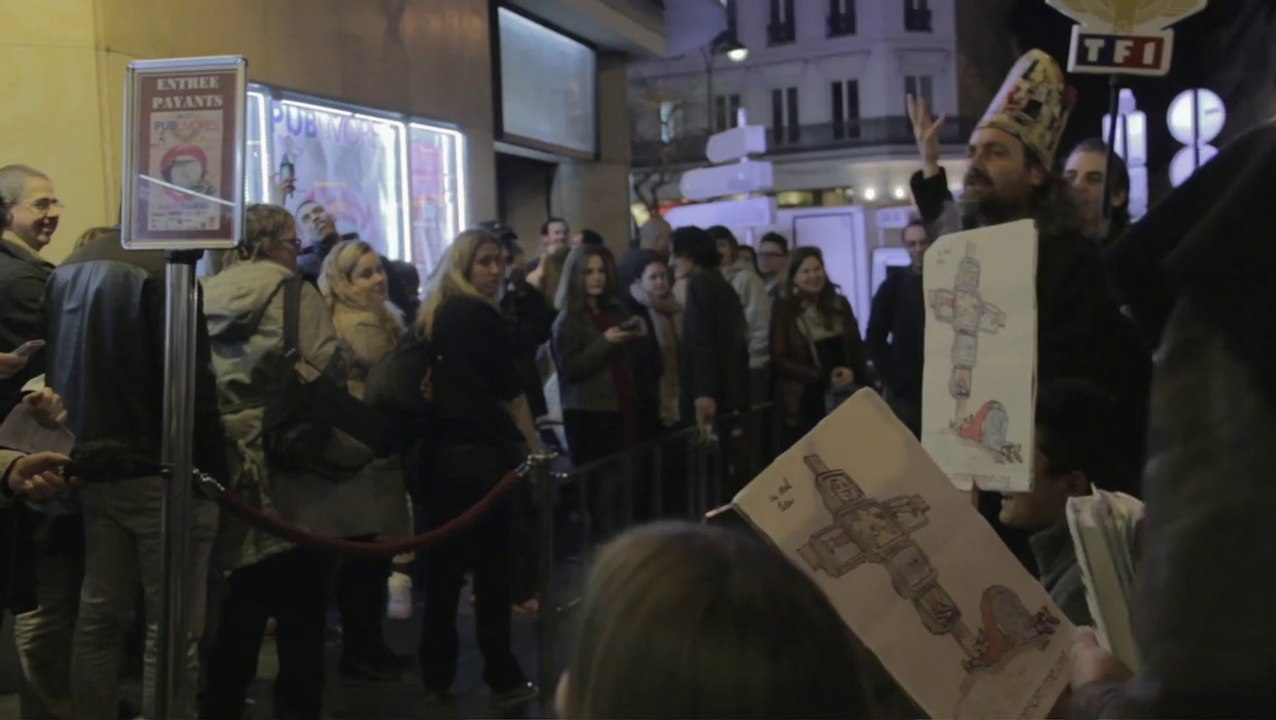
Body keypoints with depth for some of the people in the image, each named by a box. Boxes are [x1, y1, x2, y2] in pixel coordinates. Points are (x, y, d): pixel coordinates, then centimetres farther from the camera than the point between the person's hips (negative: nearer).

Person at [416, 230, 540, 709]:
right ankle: (503, 679, 8)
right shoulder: (482, 315, -9)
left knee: (443, 567, 11)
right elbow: (510, 393, -8)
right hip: (479, 453, -7)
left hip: (437, 453, 7)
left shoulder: (431, 316, 14)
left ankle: (436, 679, 17)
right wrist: (534, 446, 0)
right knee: (492, 566, 1)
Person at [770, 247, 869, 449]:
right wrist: (822, 378, -12)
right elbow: (779, 359, -6)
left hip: (843, 397, 3)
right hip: (803, 402, -3)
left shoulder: (839, 304, 10)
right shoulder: (784, 311, -2)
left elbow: (856, 346, 13)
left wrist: (853, 372, -8)